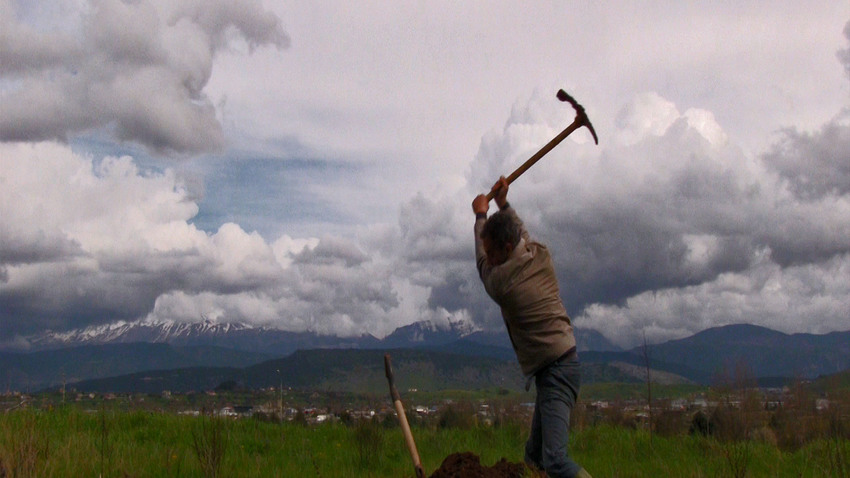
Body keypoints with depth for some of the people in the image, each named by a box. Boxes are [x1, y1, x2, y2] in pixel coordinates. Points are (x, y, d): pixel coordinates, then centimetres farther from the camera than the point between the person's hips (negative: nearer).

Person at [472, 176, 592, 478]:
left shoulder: (499, 280, -15)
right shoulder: (541, 255, 2)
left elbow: (482, 261, 9)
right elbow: (523, 234, 28)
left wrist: (481, 215, 22)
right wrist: (503, 204, 33)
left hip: (555, 371, -10)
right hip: (559, 365, 10)